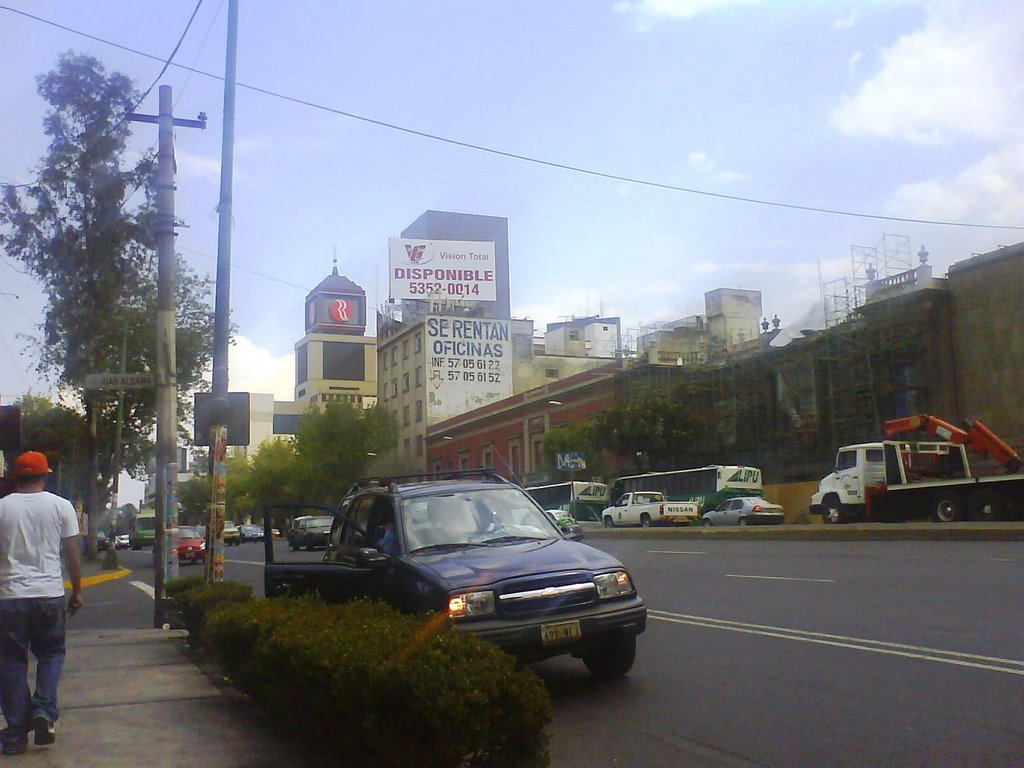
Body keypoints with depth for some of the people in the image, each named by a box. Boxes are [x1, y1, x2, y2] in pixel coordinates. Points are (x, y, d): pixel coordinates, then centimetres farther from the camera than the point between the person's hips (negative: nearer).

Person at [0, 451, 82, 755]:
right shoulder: (61, 506, -1)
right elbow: (72, 553, 1)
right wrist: (77, 591, 11)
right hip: (50, 594, 0)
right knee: (51, 653, 19)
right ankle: (44, 710, -1)